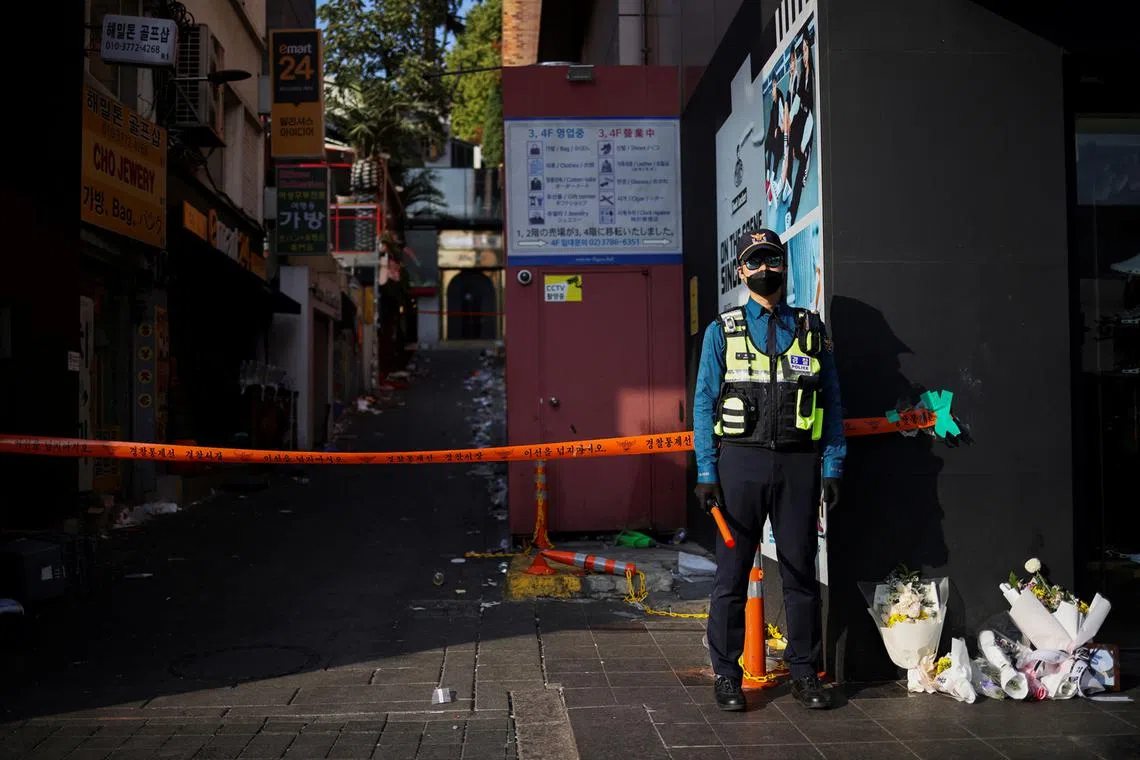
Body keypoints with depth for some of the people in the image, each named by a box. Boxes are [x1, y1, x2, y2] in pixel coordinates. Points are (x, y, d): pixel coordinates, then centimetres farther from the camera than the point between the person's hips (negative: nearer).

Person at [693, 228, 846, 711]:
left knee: (800, 571, 7)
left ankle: (804, 673, 19)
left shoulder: (812, 330, 11)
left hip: (798, 463, 1)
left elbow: (831, 403, 10)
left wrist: (833, 467, 2)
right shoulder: (722, 331, 7)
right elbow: (704, 404, 4)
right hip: (740, 461, -1)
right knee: (732, 572, 3)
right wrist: (706, 472, -4)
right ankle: (726, 676, 14)